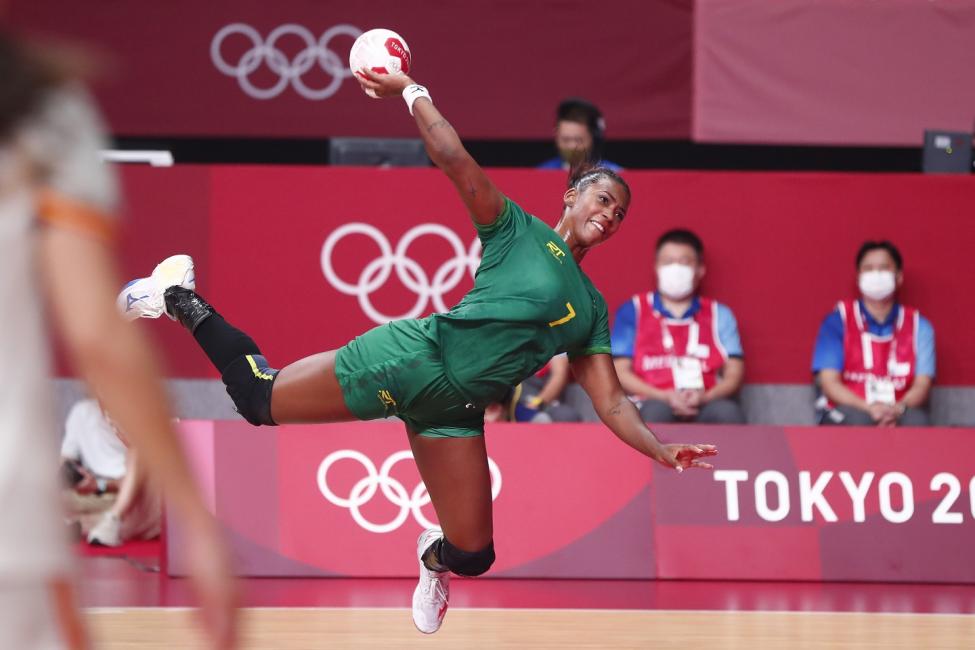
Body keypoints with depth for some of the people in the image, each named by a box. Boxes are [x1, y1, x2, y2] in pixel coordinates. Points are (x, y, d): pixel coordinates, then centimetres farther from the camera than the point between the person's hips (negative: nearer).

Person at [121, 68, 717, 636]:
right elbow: (454, 159, -15)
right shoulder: (518, 229, -1)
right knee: (259, 399, -4)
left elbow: (611, 402, 12)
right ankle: (183, 300, 21)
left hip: (454, 413, 5)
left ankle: (436, 557, 38)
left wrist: (661, 451, -2)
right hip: (417, 356, -5)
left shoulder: (591, 310, 15)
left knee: (474, 556, 0)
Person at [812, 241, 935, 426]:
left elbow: (922, 385, 1)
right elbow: (829, 382, -4)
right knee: (858, 420, -37)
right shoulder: (838, 321, 5)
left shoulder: (918, 326, 11)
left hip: (898, 416, 2)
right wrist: (868, 408, -23)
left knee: (917, 420, -33)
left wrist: (898, 410, -23)